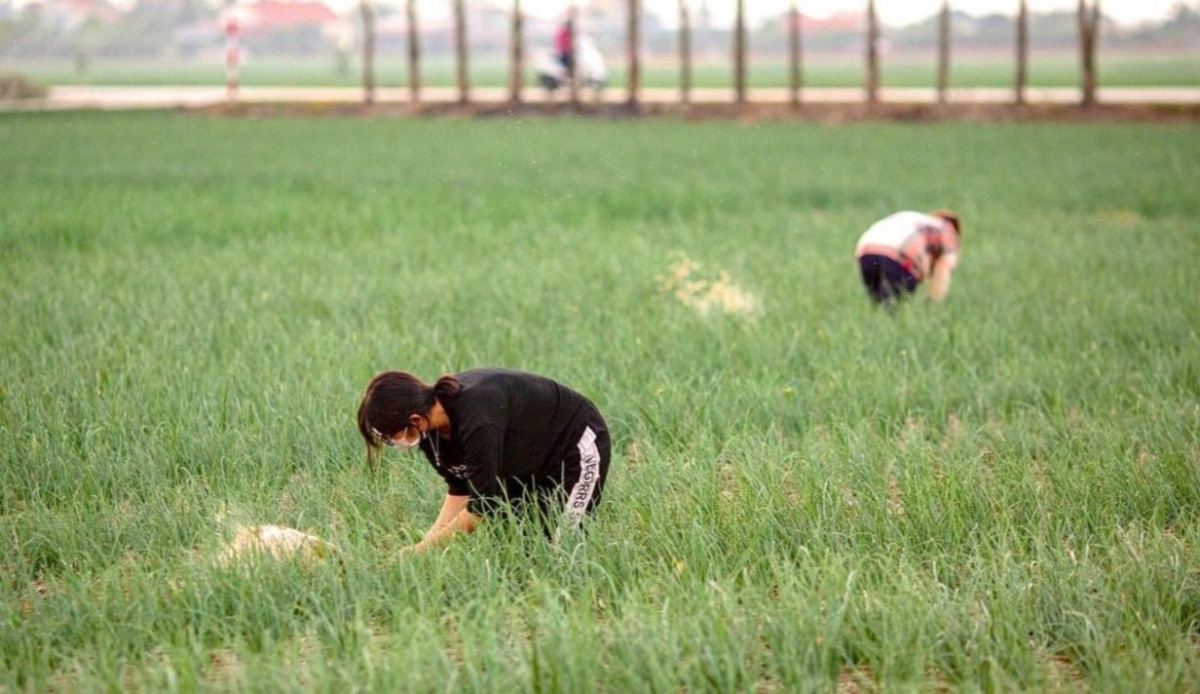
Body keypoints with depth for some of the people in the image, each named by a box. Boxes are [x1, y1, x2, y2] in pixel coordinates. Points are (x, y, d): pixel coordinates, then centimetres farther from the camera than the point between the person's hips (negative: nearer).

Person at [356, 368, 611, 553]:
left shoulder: (476, 421, -40)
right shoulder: (432, 427, -14)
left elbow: (482, 507, -33)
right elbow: (460, 489, -5)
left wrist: (422, 550, -26)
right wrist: (426, 542, -17)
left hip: (576, 444, -8)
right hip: (529, 460, 8)